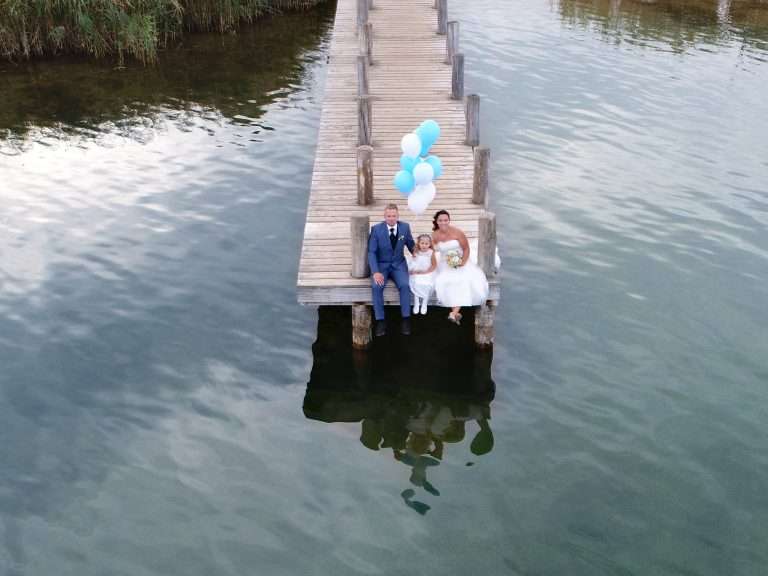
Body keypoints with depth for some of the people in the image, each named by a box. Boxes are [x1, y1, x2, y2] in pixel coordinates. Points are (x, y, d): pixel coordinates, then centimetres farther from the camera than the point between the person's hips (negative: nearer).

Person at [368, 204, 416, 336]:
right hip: (381, 265, -1)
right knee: (376, 286, -30)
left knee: (405, 285, -29)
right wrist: (375, 272, -23)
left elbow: (411, 245, 14)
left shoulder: (405, 227, -3)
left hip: (398, 264, 1)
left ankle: (406, 319, -18)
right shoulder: (376, 229, -10)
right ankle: (380, 321, -19)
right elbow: (371, 252, -11)